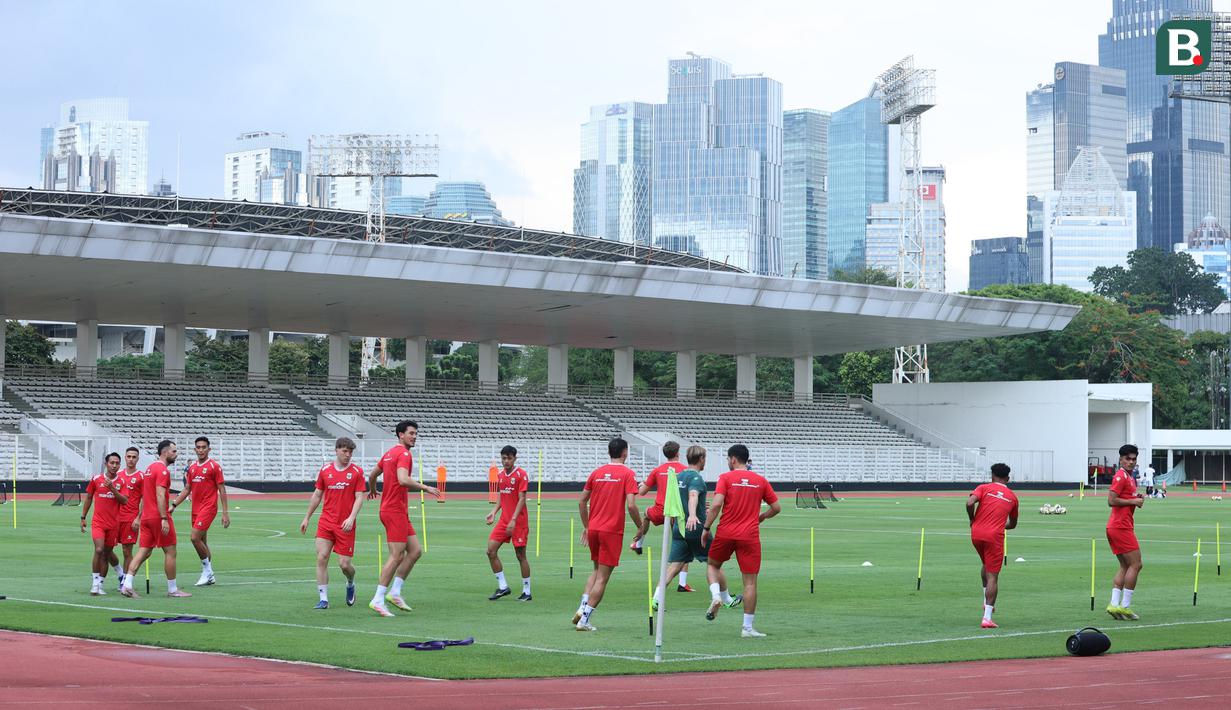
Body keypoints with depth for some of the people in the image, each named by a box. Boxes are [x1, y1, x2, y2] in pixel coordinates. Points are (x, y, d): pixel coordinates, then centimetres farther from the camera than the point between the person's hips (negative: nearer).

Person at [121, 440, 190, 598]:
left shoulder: (150, 468, 17)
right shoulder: (162, 470, -13)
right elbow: (160, 495, -22)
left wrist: (139, 516, 24)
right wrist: (164, 519, -24)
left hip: (147, 517, 9)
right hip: (158, 517, -9)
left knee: (143, 552, 5)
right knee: (170, 552, 1)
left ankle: (127, 585, -6)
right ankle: (172, 589, 7)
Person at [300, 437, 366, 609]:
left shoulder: (357, 472, 0)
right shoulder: (325, 470, 7)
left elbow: (359, 498, -5)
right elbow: (317, 495, 16)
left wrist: (351, 518, -19)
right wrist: (306, 518, 17)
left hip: (346, 525, -2)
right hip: (325, 522, 2)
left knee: (344, 564, -3)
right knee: (321, 558, -9)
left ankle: (350, 584, 31)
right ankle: (323, 599, -3)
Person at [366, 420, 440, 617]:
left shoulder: (390, 453, 17)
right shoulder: (404, 454, -13)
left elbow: (372, 475, 27)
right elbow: (403, 479, -29)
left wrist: (372, 491, 46)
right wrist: (426, 488, -21)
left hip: (399, 512, 10)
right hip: (395, 511, -10)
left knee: (415, 551, 9)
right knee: (397, 556, -9)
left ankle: (395, 592, 9)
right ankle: (378, 600, -7)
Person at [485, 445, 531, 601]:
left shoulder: (521, 474, -10)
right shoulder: (500, 475, 11)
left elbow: (522, 499, -14)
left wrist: (513, 520, -21)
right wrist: (494, 512, 3)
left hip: (518, 522, -7)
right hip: (504, 520, 7)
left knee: (520, 555, -1)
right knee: (491, 550, -2)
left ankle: (527, 592, 10)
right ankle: (502, 587, 7)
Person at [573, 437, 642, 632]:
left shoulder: (597, 472, 9)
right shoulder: (628, 474, -6)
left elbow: (582, 502, 11)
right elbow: (631, 506, -15)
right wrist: (640, 527, 0)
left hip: (593, 529, 5)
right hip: (612, 531, -5)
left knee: (597, 570, 22)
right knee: (602, 578, 0)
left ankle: (583, 607, 5)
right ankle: (584, 619, -4)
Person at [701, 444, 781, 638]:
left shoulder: (725, 478, -2)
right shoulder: (761, 481, 7)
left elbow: (716, 504, -14)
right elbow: (777, 508, 10)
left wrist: (706, 528, -6)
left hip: (726, 533, -1)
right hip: (750, 535, 1)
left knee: (713, 565, 25)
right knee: (750, 582, 2)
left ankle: (718, 596, 0)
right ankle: (747, 627, 0)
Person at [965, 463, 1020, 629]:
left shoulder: (984, 488, 6)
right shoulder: (1012, 497, 13)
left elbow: (970, 503, -13)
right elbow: (1012, 524, 24)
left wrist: (973, 520, 3)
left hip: (976, 534, 2)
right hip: (995, 536, -2)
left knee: (986, 565, 29)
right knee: (993, 576, -2)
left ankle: (987, 601, 27)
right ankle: (987, 617, -9)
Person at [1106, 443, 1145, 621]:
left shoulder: (1129, 477, 19)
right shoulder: (1121, 476, -13)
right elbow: (1111, 500, -20)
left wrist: (1137, 499, 8)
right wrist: (1132, 501, -15)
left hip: (1115, 527, 10)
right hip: (1121, 527, -10)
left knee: (1125, 566, 10)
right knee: (1135, 565, -7)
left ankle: (1114, 604, 4)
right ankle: (1125, 606, -6)